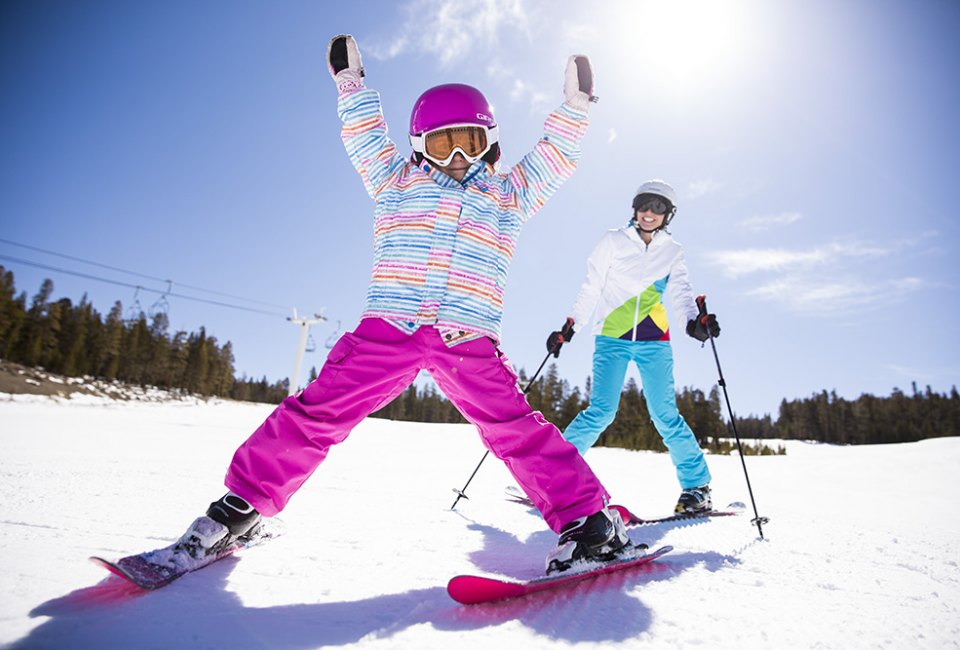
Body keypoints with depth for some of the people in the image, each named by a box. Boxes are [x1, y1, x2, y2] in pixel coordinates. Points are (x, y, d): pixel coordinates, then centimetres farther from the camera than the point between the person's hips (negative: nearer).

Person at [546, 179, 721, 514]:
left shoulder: (673, 252, 12)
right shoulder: (613, 241, 7)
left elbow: (680, 291, -1)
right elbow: (591, 288, 5)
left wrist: (694, 320, -22)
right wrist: (570, 326, -4)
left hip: (654, 342, 2)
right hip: (612, 338, -1)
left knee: (665, 415, -6)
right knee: (601, 411, -13)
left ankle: (697, 486, 12)